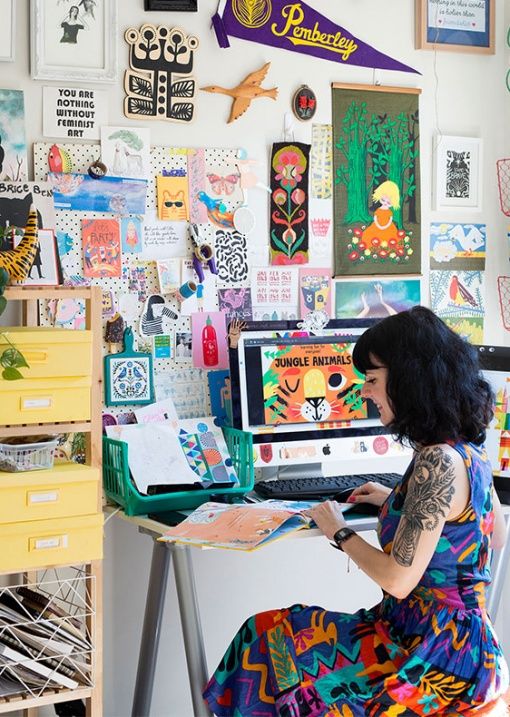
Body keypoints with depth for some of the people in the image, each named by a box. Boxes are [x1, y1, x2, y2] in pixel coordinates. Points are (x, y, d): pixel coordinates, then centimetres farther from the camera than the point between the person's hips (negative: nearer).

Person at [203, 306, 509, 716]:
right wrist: (395, 502, 19)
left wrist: (339, 532, -5)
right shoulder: (467, 448, 5)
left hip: (435, 655, -9)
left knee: (275, 643, -4)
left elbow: (398, 580, -23)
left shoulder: (437, 461, -23)